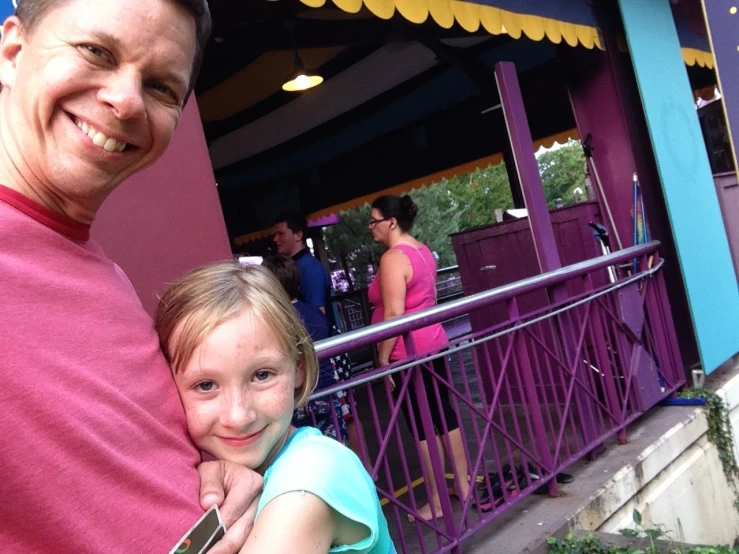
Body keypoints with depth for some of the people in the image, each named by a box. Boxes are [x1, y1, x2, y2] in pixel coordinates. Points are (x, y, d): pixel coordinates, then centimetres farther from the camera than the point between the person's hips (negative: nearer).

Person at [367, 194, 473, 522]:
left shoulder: (393, 258, -17)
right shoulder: (422, 250, 11)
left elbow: (394, 315, -22)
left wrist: (383, 357, -16)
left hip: (407, 352, -9)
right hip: (433, 343, 9)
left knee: (420, 424, 1)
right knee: (444, 412, 15)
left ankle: (437, 502, 11)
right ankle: (465, 485, 25)